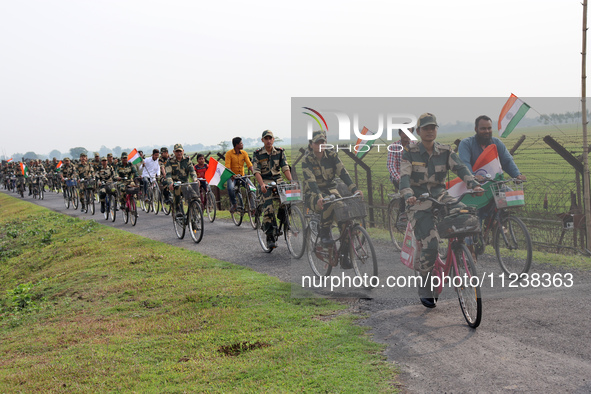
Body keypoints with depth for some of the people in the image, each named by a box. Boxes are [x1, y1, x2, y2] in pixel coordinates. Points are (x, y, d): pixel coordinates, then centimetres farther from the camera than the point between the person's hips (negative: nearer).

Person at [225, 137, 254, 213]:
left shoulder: (244, 153, 3)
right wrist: (232, 175, -34)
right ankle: (234, 204, -7)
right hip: (232, 176, -3)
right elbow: (227, 166, -17)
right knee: (230, 188, -31)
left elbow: (249, 164, -5)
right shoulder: (229, 153, -8)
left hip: (242, 176, 4)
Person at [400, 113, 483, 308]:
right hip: (419, 201, -3)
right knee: (430, 245, -16)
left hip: (440, 195, 3)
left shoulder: (445, 151, 4)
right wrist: (408, 195, -34)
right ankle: (425, 290, 3)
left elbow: (460, 167, -11)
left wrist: (473, 184, -29)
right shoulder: (410, 152, -3)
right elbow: (404, 175, -14)